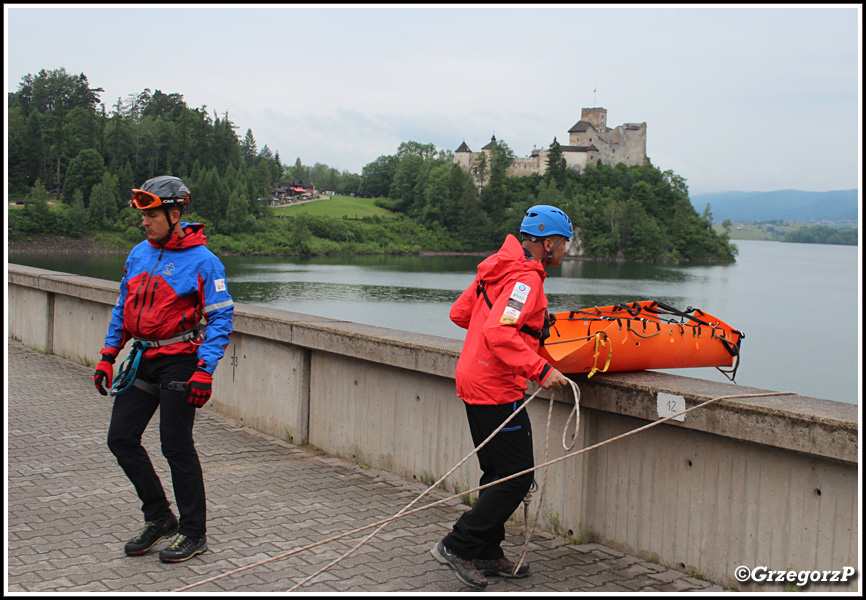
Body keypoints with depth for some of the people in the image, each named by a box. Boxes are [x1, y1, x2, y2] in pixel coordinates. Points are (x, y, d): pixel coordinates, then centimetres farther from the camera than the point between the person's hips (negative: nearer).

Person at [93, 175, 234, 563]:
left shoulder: (202, 261, -11)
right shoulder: (138, 254, 9)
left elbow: (220, 317, -12)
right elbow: (123, 309, 18)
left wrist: (204, 371, -20)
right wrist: (108, 356, 13)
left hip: (180, 360, -7)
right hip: (143, 359, 7)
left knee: (176, 447, -3)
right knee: (121, 438, 5)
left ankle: (193, 533, 11)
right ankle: (159, 518, 20)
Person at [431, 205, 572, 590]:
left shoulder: (500, 268, 13)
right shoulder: (525, 278, -16)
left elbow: (459, 313, 20)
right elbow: (499, 333, -29)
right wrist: (539, 370, -28)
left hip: (474, 382, 10)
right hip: (497, 390, -10)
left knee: (499, 476, 17)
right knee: (517, 478, -3)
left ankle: (486, 553, 25)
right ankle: (457, 547, 1)